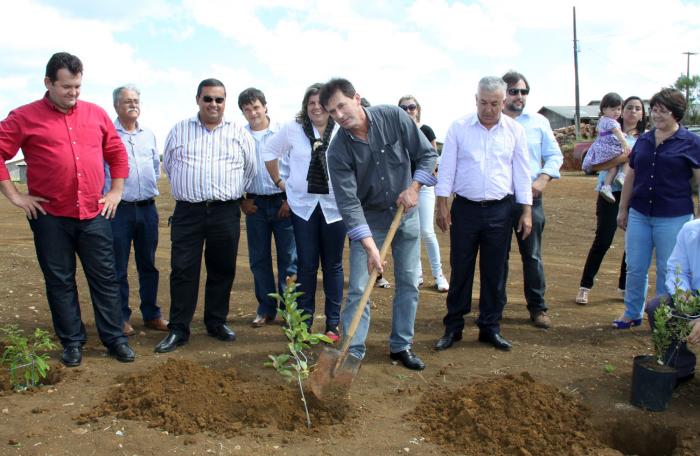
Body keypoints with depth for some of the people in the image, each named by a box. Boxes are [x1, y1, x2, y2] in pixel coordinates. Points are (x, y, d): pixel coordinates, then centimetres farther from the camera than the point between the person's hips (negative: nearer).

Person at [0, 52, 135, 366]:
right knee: (60, 282, 8)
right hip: (50, 217, -2)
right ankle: (72, 342, 21)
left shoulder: (96, 114, 7)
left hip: (94, 215, 2)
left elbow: (117, 153, 15)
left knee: (104, 278, 7)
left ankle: (115, 338, 18)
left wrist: (116, 192, 9)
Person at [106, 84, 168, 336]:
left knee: (148, 265, 11)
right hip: (119, 209, -5)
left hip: (147, 208, 5)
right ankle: (121, 318, 12)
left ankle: (151, 315, 21)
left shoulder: (149, 135, 12)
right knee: (118, 267, 2)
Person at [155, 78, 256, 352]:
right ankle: (178, 329, 6)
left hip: (226, 213, 1)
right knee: (183, 270, -2)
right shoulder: (179, 130, 7)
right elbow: (168, 165, 16)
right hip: (188, 212, -1)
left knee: (222, 270, 8)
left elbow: (250, 168, 16)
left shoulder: (239, 133, 7)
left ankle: (216, 322, 22)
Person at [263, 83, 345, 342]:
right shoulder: (292, 129, 2)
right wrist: (279, 181, 11)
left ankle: (333, 323, 18)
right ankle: (304, 321, 18)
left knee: (333, 265, 7)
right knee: (306, 265, 6)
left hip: (335, 206, -1)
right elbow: (270, 152, 14)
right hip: (303, 205, 1)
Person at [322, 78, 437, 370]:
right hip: (367, 219, -2)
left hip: (406, 214, 2)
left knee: (408, 283, 8)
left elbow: (428, 154, -3)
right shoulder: (338, 152, -17)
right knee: (358, 288, -6)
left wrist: (414, 187, -16)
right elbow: (348, 203, -22)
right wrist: (370, 247, -30)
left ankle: (401, 346, 22)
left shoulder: (394, 118, -13)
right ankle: (352, 352, 5)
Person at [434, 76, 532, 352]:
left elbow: (522, 173, 5)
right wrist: (442, 206, -4)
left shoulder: (515, 131, 3)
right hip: (465, 209, -1)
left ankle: (490, 328, 20)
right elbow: (446, 169, 0)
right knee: (460, 271, 5)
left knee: (494, 273, 8)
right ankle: (453, 328, 16)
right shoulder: (459, 128, 0)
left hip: (500, 210, 1)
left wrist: (527, 212, 2)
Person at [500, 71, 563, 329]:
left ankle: (537, 308, 17)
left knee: (532, 255, 6)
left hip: (530, 198, 1)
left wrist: (543, 179, -6)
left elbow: (555, 155, 10)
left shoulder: (539, 122, 8)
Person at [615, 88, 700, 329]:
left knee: (667, 271, 8)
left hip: (673, 218, -4)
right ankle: (632, 313, 25)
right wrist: (623, 209, 15)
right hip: (639, 215, 4)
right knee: (635, 268, 9)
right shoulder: (643, 140, 9)